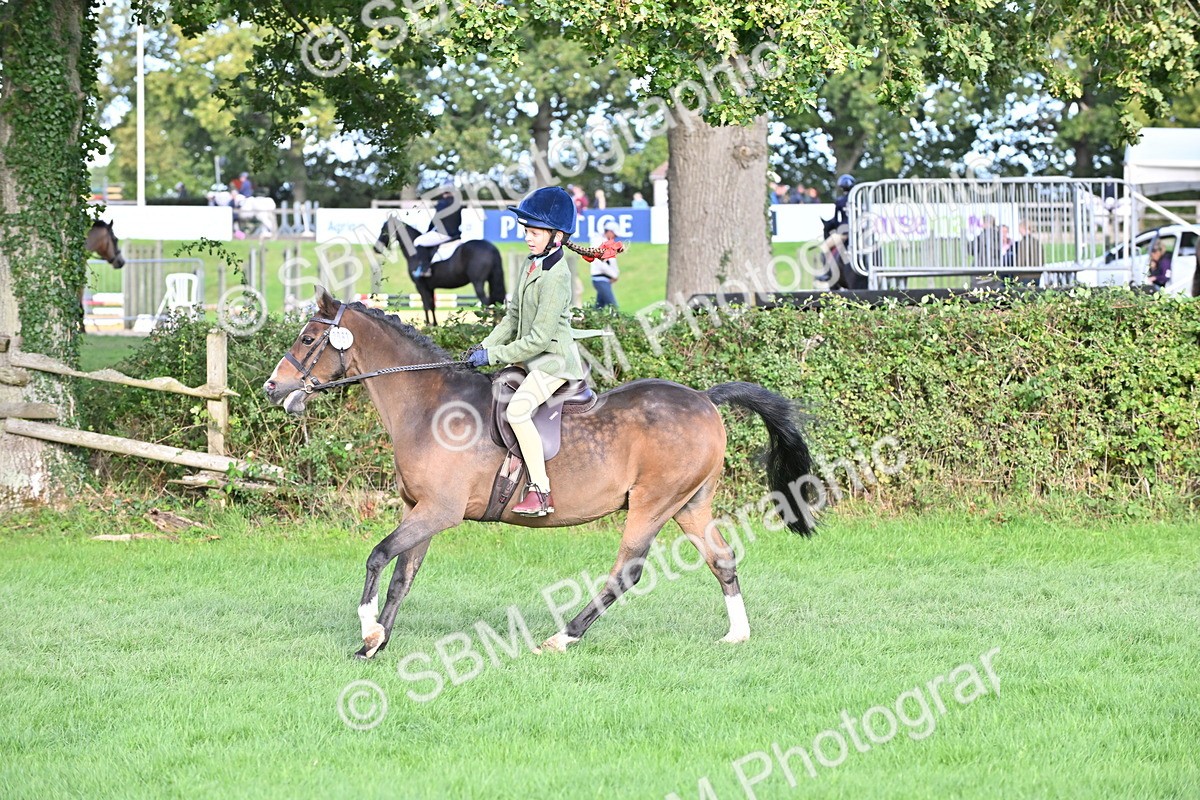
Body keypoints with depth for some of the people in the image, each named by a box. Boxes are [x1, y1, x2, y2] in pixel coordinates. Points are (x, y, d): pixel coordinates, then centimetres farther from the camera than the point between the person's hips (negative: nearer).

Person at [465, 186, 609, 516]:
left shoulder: (556, 277, -22)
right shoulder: (532, 265, 8)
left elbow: (539, 338, -23)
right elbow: (513, 317, 16)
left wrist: (494, 355, -20)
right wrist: (486, 346, 3)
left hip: (554, 360, -11)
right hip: (531, 359, 11)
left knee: (517, 409, -28)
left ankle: (542, 492, -27)